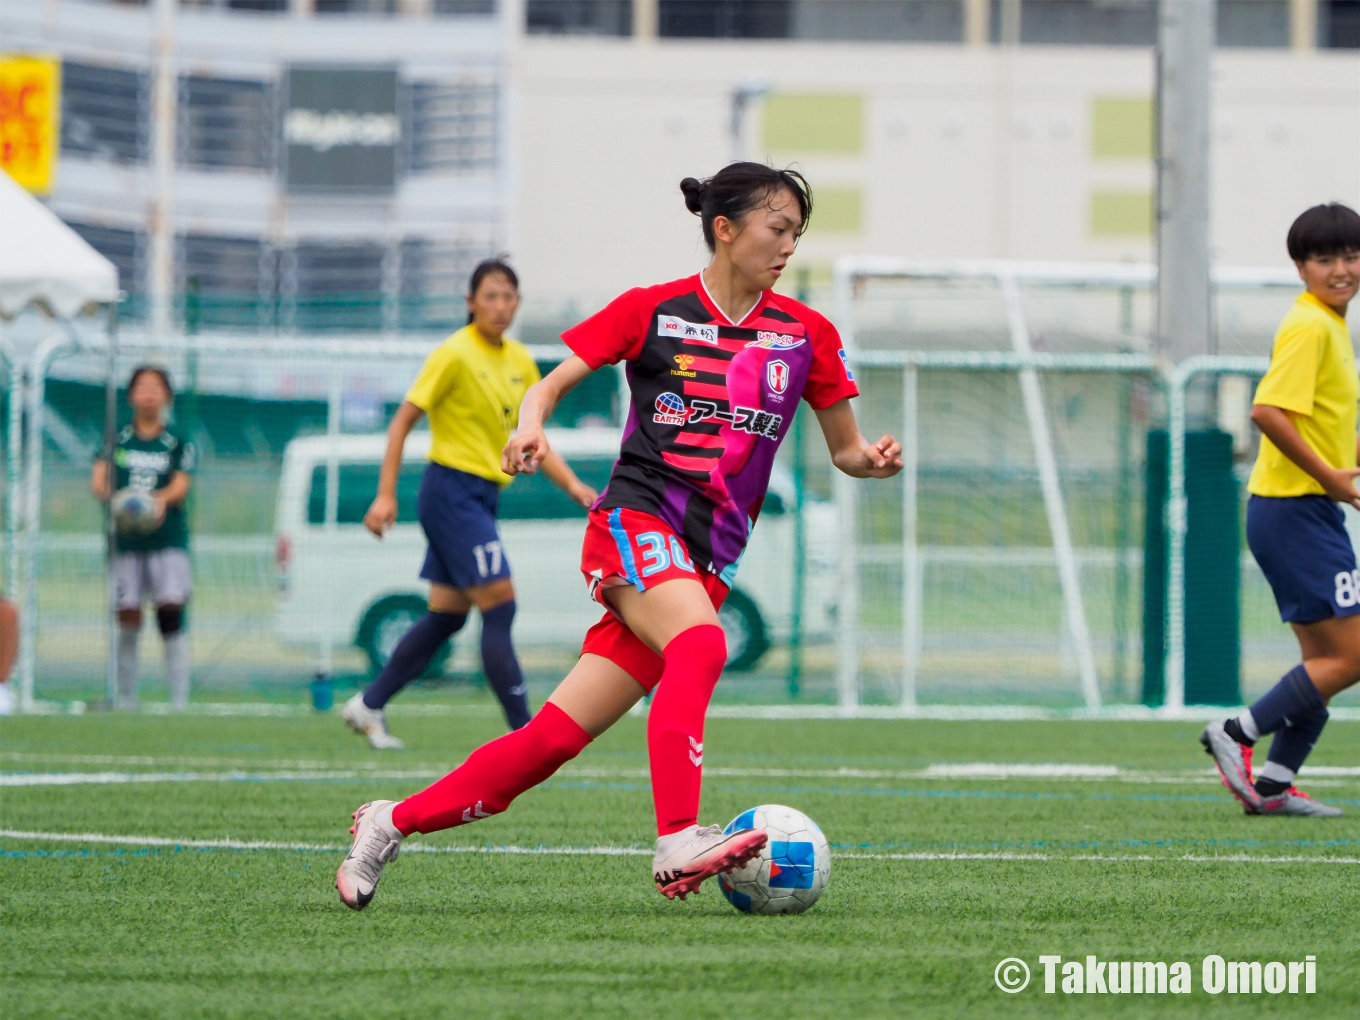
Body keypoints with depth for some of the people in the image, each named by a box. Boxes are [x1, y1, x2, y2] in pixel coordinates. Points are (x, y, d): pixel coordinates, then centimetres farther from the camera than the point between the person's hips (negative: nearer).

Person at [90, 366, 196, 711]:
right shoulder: (117, 441, 10)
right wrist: (113, 497, -24)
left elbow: (181, 485, -4)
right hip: (125, 540, 1)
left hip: (169, 539, -1)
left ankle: (179, 702, -13)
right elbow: (98, 481, -1)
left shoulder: (178, 443, 8)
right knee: (127, 620, -1)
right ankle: (125, 700, 10)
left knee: (171, 613, -12)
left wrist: (162, 500, -27)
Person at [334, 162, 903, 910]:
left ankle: (391, 824, 5)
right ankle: (677, 843, -45)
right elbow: (551, 383, 6)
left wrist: (872, 460, -8)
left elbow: (844, 450, 15)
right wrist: (532, 426, -16)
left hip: (710, 559, 3)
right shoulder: (652, 311, 4)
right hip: (636, 519, -3)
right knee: (700, 644, -36)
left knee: (559, 735, -5)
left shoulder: (805, 335, 11)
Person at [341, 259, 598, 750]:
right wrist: (386, 495, -16)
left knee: (448, 615, 11)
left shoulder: (519, 360, 10)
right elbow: (403, 420, -10)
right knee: (500, 604, -13)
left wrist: (573, 485, 1)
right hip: (452, 491, -8)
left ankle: (368, 706, 21)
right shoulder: (455, 355, -11)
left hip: (483, 495, 8)